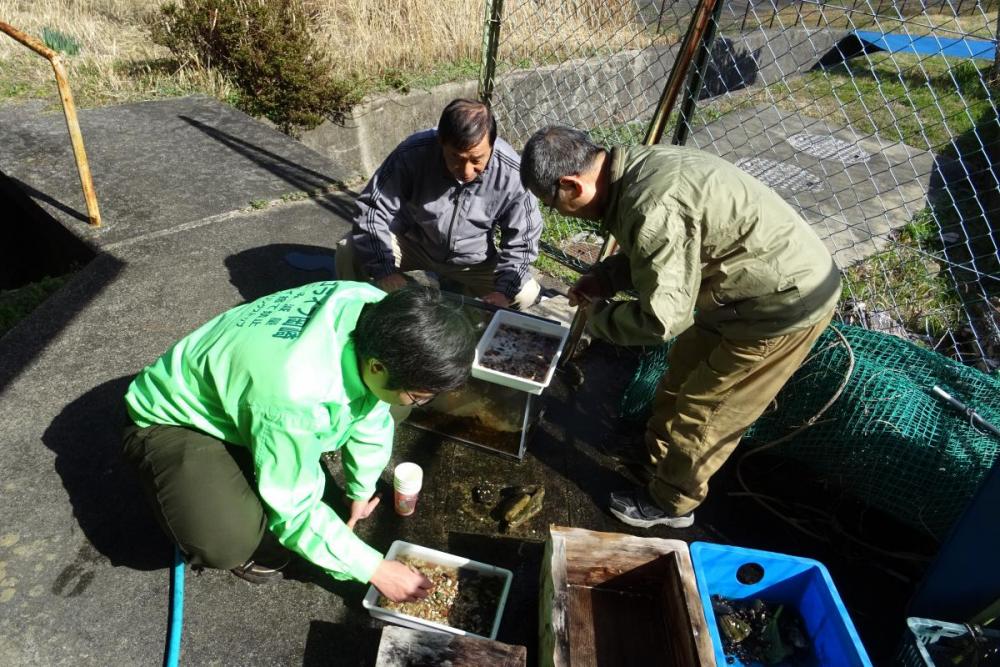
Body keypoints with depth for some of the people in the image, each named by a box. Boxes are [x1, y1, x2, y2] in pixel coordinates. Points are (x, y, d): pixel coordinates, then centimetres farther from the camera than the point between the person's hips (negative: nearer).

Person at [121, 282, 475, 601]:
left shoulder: (377, 311, -23)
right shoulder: (296, 395, -42)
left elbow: (372, 413, -5)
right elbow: (295, 511, -26)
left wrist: (361, 490, 8)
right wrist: (375, 569, -16)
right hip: (175, 421, -6)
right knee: (229, 538, -33)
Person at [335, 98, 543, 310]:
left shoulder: (512, 174, -26)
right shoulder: (413, 154, -27)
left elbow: (522, 241, -16)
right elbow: (372, 210, -21)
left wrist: (503, 291, -29)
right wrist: (385, 271, -33)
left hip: (474, 260, 1)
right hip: (413, 244, 0)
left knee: (525, 295, -19)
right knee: (349, 253, -22)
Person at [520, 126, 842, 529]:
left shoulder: (652, 208, -34)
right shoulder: (637, 167, -2)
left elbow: (662, 318, -30)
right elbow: (663, 255, 14)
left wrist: (598, 315, -12)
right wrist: (604, 276, 3)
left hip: (787, 302, -9)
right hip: (772, 281, 9)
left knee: (703, 411, 4)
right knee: (682, 373, 22)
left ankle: (670, 503, 28)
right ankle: (656, 457, 46)